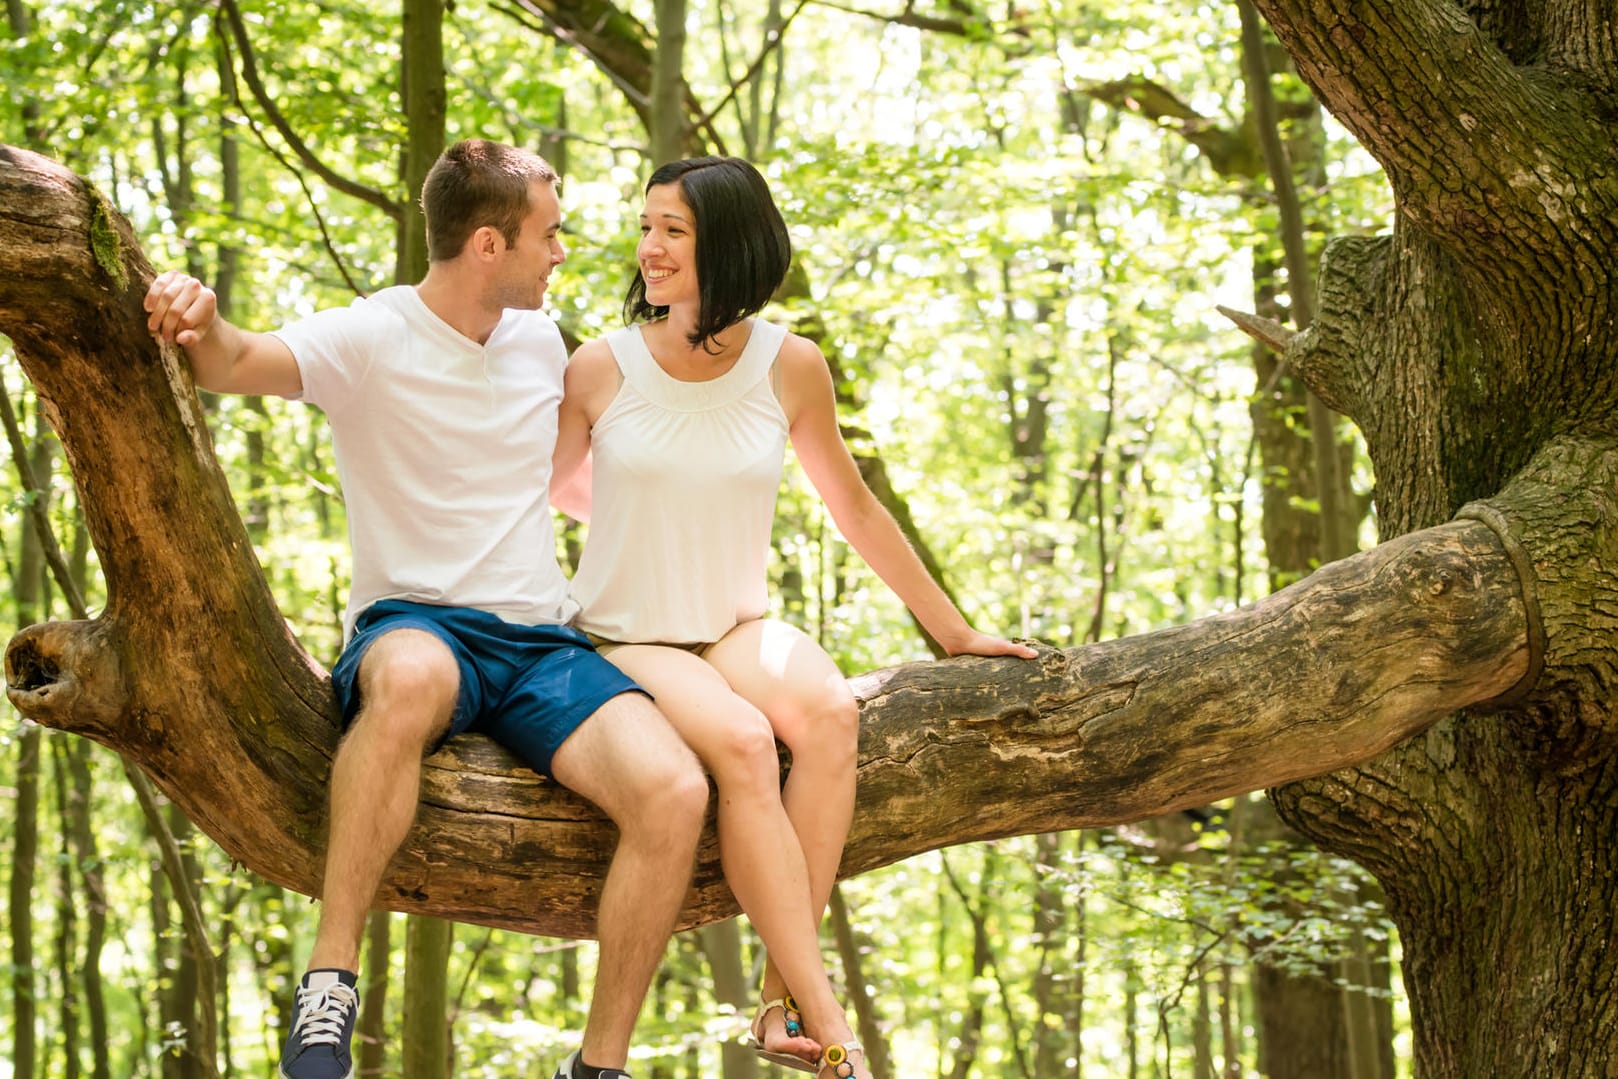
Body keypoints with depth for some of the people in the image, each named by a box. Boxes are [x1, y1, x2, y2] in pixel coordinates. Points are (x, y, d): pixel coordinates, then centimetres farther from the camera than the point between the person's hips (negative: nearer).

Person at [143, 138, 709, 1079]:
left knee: (675, 794, -24)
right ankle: (329, 991, -36)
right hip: (413, 623, -5)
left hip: (541, 644, 5)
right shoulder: (371, 340, -4)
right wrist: (201, 323, -47)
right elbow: (239, 363, -25)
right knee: (413, 678, -44)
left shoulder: (541, 341, 15)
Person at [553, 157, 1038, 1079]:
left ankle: (787, 1003, -32)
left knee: (829, 712, -33)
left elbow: (853, 507, 13)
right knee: (742, 741, -34)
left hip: (739, 630, 2)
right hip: (624, 640, -2)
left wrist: (954, 630, 16)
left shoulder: (789, 366, 1)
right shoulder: (603, 368, -3)